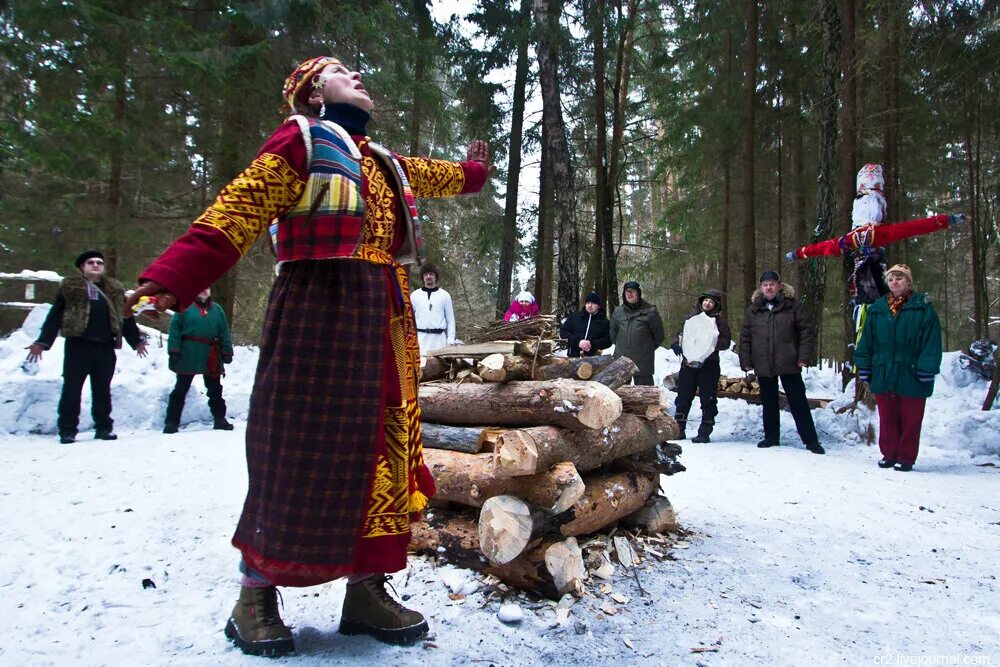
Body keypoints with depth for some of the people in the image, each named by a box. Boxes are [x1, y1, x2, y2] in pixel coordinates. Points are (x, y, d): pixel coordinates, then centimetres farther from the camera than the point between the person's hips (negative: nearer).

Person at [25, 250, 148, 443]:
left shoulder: (114, 290, 15)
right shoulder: (70, 288, 7)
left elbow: (126, 317, 20)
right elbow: (55, 316, 4)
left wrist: (137, 340, 20)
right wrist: (42, 342, -2)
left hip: (105, 347, 3)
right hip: (78, 346, -2)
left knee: (102, 390, 8)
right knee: (71, 389, -1)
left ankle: (104, 428, 14)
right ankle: (67, 430, 6)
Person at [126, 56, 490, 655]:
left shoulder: (387, 163, 24)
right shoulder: (300, 141, 3)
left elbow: (432, 176, 46)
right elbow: (236, 213, -8)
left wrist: (471, 171, 65)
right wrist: (174, 278, -20)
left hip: (386, 317, 7)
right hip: (317, 309, -7)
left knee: (385, 450, 6)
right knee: (300, 450, -5)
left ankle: (367, 588, 17)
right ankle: (257, 595, 10)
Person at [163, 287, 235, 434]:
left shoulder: (217, 309, 9)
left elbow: (224, 332, 7)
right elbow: (175, 329, -7)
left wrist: (227, 352, 1)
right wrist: (174, 350, -15)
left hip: (211, 358, 3)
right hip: (188, 356, -3)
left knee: (215, 390, 12)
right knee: (180, 390, 5)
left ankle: (220, 419, 22)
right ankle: (171, 422, 11)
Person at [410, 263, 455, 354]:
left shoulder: (444, 295, 9)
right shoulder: (414, 295, 11)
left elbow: (450, 320, 9)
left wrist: (450, 341, 1)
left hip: (439, 337, 0)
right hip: (420, 337, 1)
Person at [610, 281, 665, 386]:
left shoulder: (650, 311, -6)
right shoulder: (618, 312, 6)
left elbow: (659, 335, 3)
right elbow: (613, 334, 20)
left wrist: (648, 348, 8)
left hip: (643, 361, -4)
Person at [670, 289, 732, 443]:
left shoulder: (719, 321, 3)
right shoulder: (691, 317, 14)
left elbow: (726, 342, -5)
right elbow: (681, 335, 22)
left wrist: (710, 344, -19)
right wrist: (677, 344, 1)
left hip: (708, 365, -3)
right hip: (688, 363, 4)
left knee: (708, 398, 0)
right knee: (683, 396, 7)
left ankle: (705, 432, 7)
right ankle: (679, 428, 16)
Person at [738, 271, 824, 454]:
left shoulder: (793, 306, -2)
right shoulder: (753, 309, 6)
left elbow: (807, 331, -3)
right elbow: (745, 337, 7)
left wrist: (804, 356, -10)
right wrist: (745, 361, 2)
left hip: (789, 364, -3)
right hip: (763, 366, 3)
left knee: (798, 402, 2)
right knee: (769, 403, 13)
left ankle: (811, 440, 9)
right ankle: (771, 437, 25)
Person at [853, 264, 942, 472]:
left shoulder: (922, 307, -2)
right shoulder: (877, 309, 8)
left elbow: (932, 341, -6)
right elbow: (866, 341, 10)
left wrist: (927, 369, -12)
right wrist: (864, 366, 5)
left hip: (911, 375, -3)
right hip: (883, 374, 3)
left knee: (910, 419, 5)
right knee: (887, 418, 11)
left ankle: (906, 458, 15)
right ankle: (889, 454, 21)